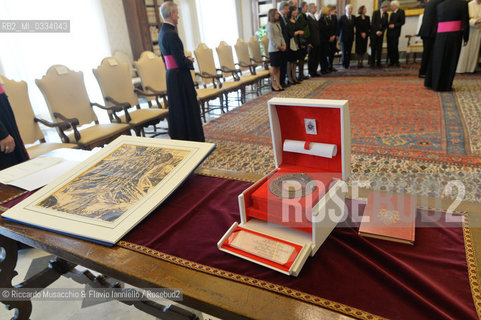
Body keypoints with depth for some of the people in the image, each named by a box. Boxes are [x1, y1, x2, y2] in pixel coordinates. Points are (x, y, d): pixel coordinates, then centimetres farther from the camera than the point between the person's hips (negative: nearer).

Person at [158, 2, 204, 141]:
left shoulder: (162, 32, 12)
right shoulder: (171, 34, -19)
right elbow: (181, 62, -21)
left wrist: (186, 59, 11)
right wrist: (190, 61, -1)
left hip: (171, 76, 10)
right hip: (179, 77, -10)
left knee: (177, 111, 16)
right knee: (188, 109, -2)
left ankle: (178, 138, 28)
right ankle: (192, 139, 7)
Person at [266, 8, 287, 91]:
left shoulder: (278, 24, 14)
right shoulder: (269, 25, -10)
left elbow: (281, 35, 15)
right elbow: (271, 38, -14)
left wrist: (284, 45, 2)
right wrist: (279, 47, -11)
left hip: (280, 49, 7)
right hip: (273, 49, -7)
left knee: (278, 67, 9)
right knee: (273, 67, -2)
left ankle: (278, 84, 14)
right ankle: (273, 85, 4)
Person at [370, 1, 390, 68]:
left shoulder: (386, 14, 9)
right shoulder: (375, 13, -3)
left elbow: (385, 24, 9)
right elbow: (373, 23, -8)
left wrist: (381, 31, -7)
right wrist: (377, 31, -15)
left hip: (381, 33, 4)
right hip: (374, 32, -3)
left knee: (379, 48, -1)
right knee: (373, 48, -4)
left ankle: (378, 62, 2)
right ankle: (372, 62, 1)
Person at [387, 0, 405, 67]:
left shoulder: (401, 12, -2)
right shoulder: (392, 13, 20)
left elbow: (402, 22, -8)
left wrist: (394, 25, -15)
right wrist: (389, 25, 6)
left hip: (395, 33, -7)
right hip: (389, 33, 7)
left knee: (395, 48, -7)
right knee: (389, 48, 3)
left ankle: (396, 62, 1)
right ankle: (391, 62, 9)